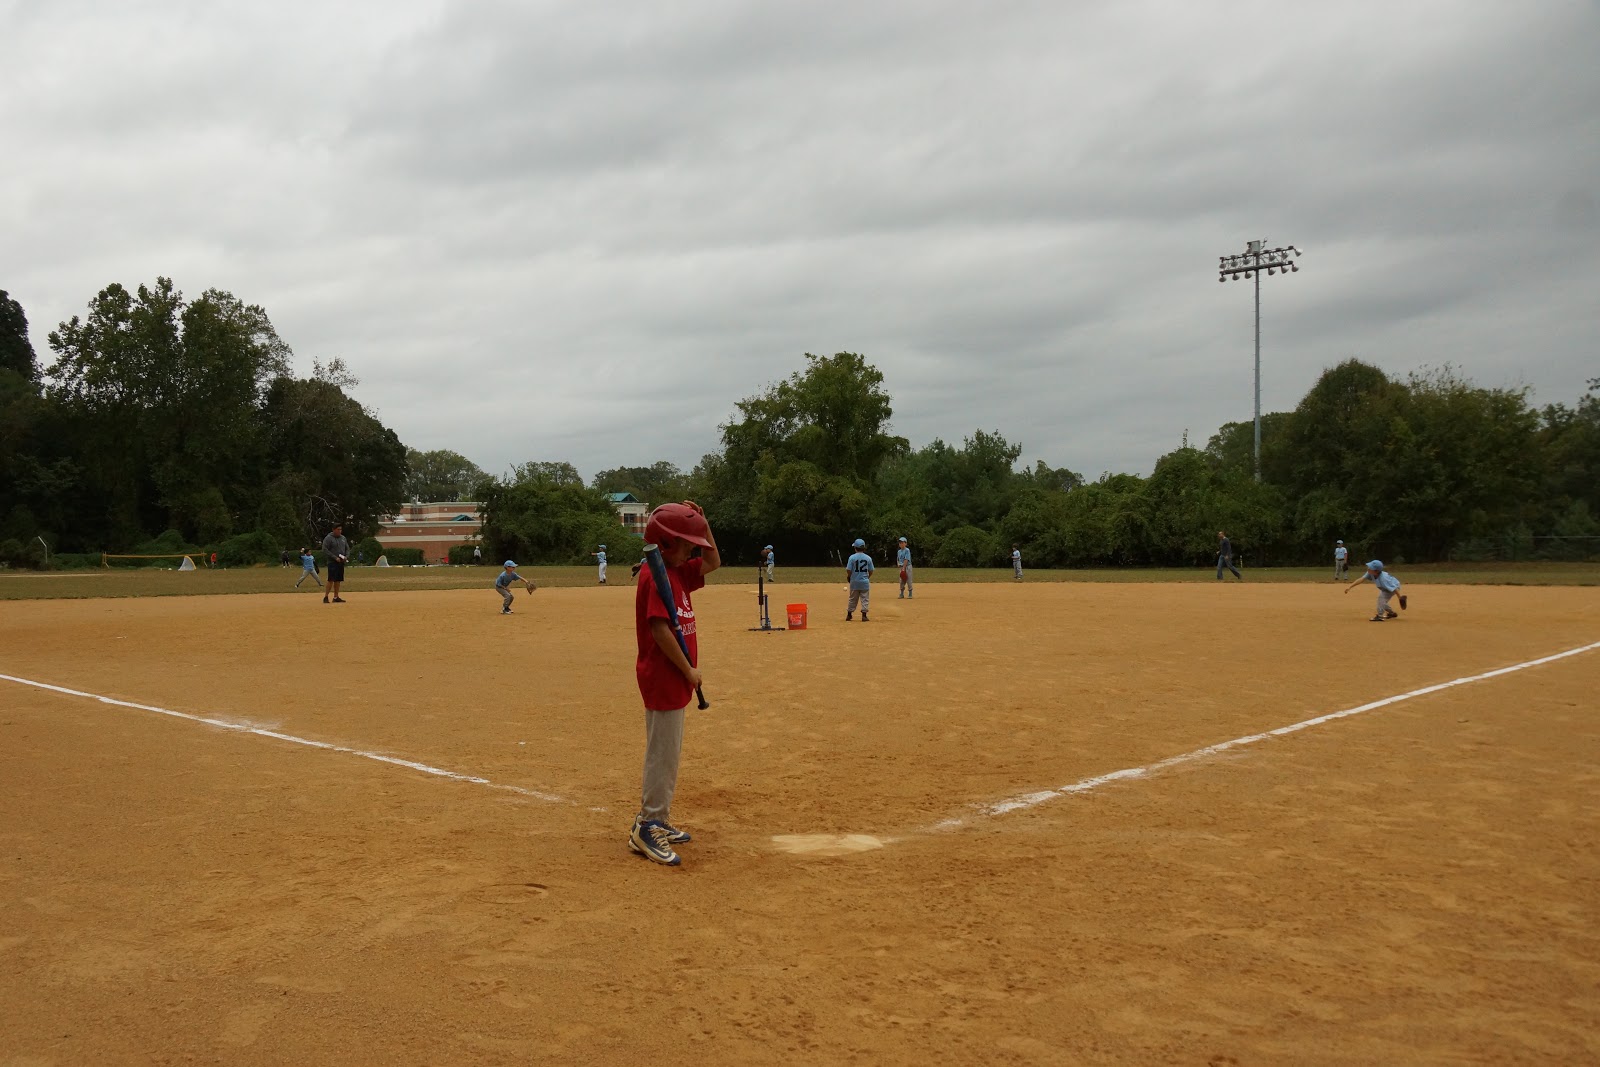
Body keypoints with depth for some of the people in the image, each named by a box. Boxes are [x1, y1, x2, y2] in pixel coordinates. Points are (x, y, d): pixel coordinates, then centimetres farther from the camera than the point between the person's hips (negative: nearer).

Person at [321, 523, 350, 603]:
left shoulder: (343, 538, 14)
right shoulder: (328, 538, -7)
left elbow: (347, 548, 20)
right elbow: (325, 549, -13)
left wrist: (346, 556, 0)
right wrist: (335, 558, -18)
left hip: (341, 562, 7)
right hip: (332, 563, -7)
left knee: (338, 580, 8)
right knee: (331, 580, -13)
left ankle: (336, 597, 13)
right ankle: (326, 596, -9)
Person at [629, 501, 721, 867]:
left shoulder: (677, 572, 12)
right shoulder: (655, 575, -17)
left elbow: (713, 562, 21)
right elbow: (660, 629, -23)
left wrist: (702, 522, 8)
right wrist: (688, 670, -17)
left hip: (674, 677, 10)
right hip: (662, 676, -10)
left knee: (668, 751, 16)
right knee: (663, 752, -6)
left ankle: (658, 820, 25)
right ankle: (647, 827, 0)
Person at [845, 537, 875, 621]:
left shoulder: (852, 557, -9)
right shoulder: (868, 558, -3)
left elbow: (848, 570, -10)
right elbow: (871, 571, 2)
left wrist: (849, 577, 10)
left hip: (854, 582, 0)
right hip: (865, 582, 0)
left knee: (853, 599, 12)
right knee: (865, 599, 7)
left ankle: (849, 615, 20)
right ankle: (864, 615, 4)